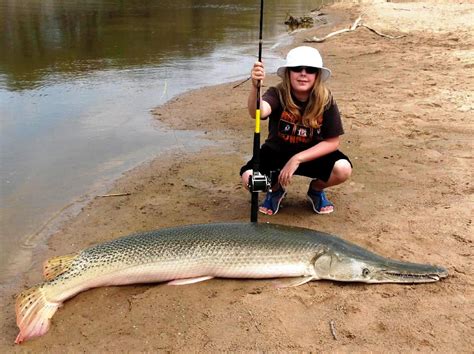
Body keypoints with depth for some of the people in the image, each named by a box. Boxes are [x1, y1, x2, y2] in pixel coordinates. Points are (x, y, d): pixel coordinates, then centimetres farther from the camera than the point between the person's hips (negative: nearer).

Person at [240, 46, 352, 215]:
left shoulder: (326, 100, -17)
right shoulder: (278, 94, -22)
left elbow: (333, 141, -14)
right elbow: (258, 112, -44)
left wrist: (297, 159, -23)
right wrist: (255, 87, -66)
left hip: (312, 154, 1)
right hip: (276, 152, -1)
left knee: (343, 169, -27)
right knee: (249, 179, -27)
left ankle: (316, 189, 9)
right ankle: (276, 189, 11)